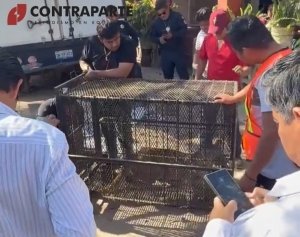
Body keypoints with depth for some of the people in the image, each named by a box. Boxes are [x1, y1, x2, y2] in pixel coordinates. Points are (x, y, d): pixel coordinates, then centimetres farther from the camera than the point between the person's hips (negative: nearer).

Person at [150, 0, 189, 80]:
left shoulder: (177, 16, -5)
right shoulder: (156, 22, 5)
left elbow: (184, 29, -10)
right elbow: (152, 36, 8)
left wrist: (173, 35, -24)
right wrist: (159, 39, -14)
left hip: (178, 51, -3)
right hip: (165, 53, 3)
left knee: (183, 74, -2)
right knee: (167, 75, 12)